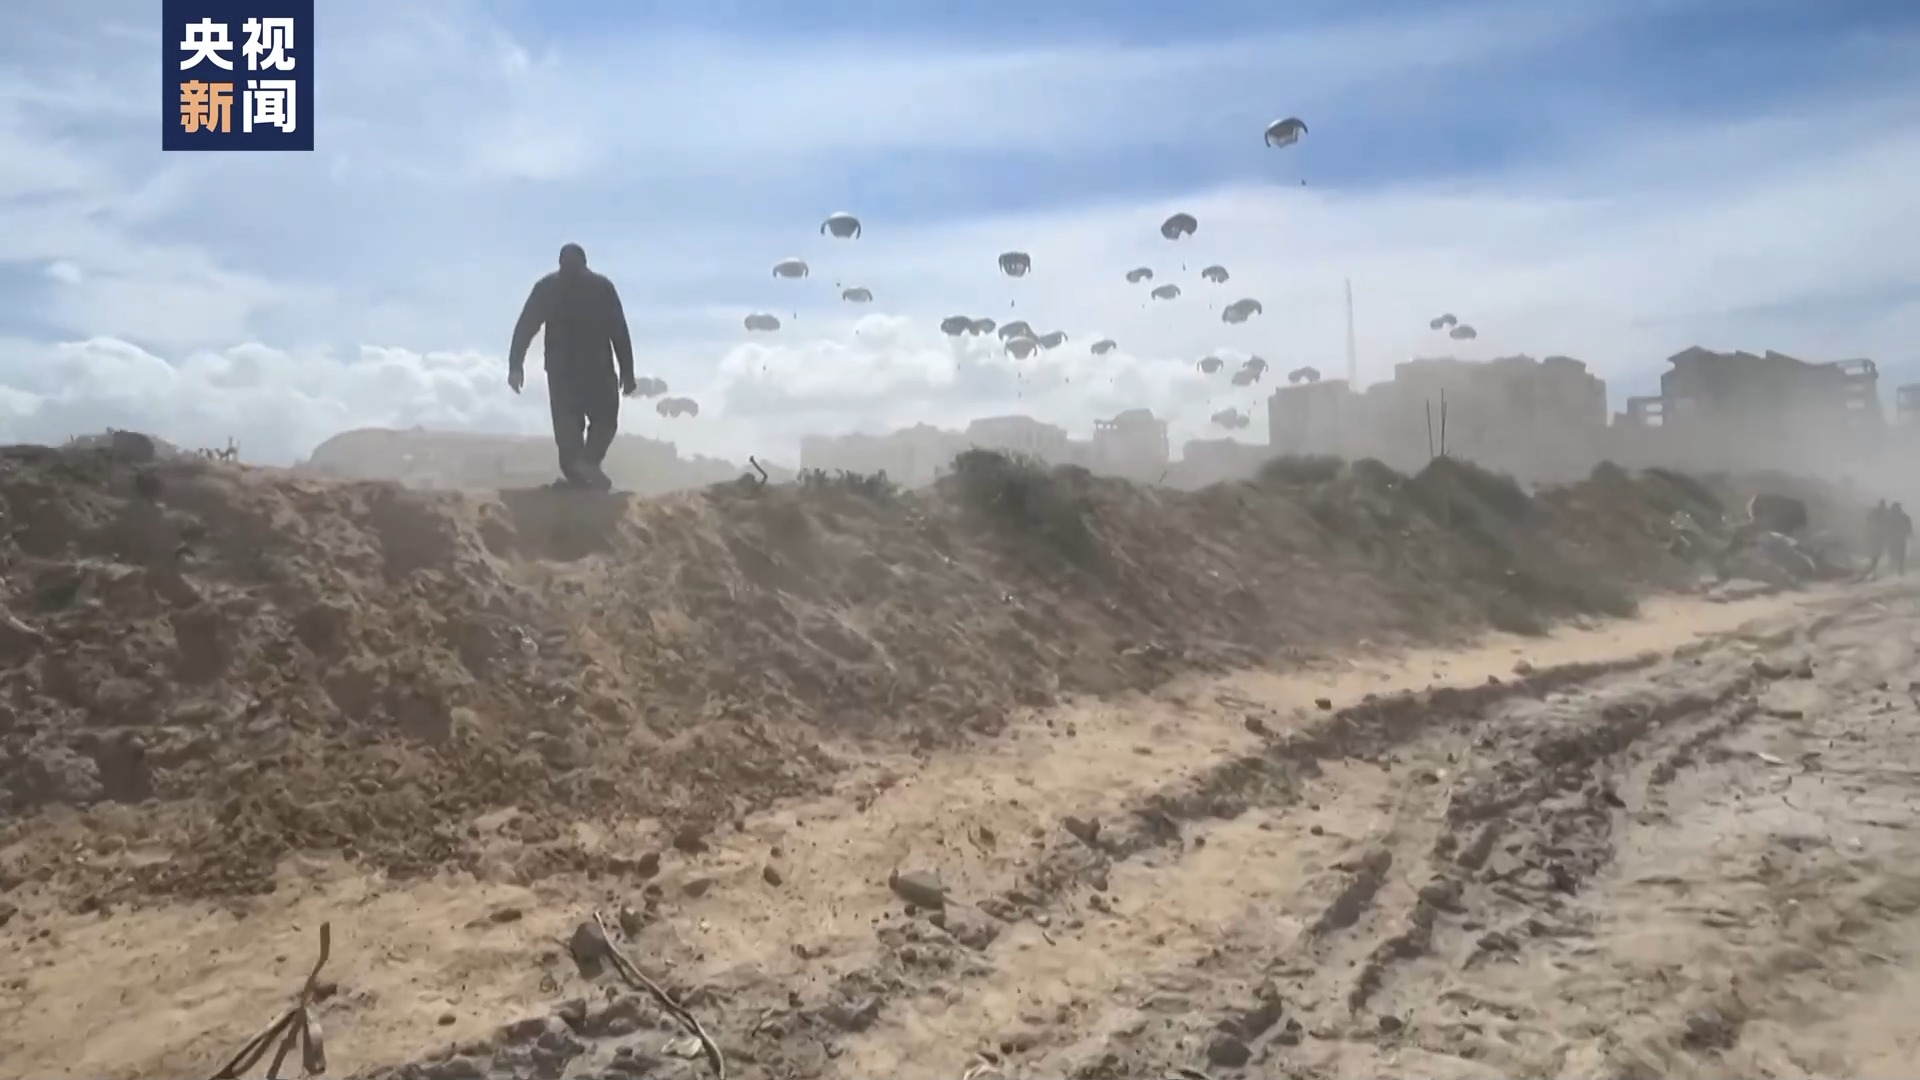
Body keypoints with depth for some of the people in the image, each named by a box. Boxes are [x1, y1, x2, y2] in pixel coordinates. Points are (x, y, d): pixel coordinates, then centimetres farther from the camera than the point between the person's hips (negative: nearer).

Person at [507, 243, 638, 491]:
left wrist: (516, 365, 1)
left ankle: (575, 473, 2)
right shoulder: (602, 286, 7)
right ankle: (589, 462, -12)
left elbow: (525, 327, 2)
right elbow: (619, 332, 2)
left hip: (560, 369, 2)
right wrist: (627, 372, 3)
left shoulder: (546, 287, 9)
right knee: (604, 418, 10)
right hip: (597, 368, -2)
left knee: (567, 424, 10)